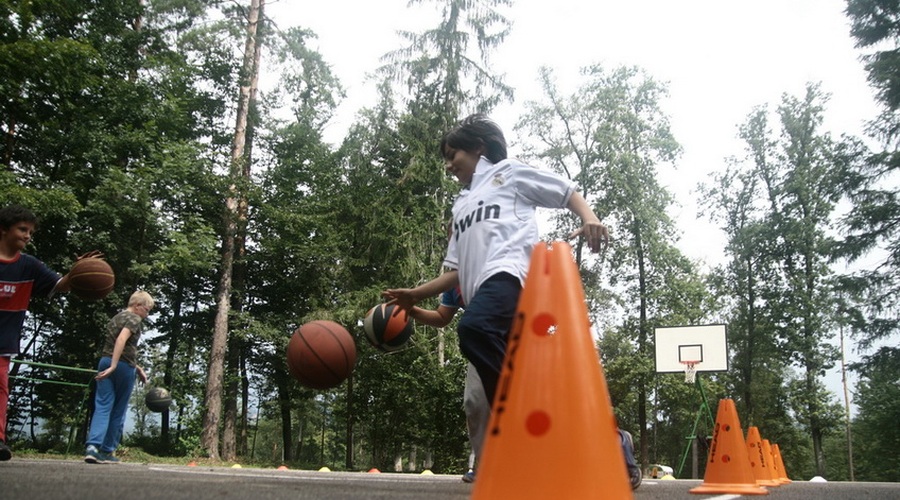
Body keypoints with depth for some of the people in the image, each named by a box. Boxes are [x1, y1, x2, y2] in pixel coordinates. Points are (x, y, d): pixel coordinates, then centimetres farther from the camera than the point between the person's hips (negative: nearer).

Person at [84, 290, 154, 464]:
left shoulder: (116, 318, 23)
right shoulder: (135, 319, -4)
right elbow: (121, 339, -21)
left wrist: (138, 368, 27)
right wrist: (114, 366, -25)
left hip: (105, 361, 6)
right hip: (124, 366, -6)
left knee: (102, 407, -2)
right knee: (118, 411, 4)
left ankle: (92, 445, -20)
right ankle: (107, 452, 9)